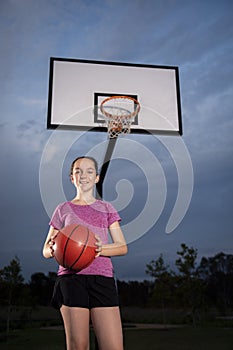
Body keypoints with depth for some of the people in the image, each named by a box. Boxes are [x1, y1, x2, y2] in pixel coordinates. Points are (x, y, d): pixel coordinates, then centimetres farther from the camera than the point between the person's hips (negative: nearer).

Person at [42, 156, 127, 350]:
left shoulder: (106, 208, 16)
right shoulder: (63, 209, 15)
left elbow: (122, 247, 10)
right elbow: (45, 251, 16)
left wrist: (101, 249, -11)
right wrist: (53, 249, -10)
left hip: (102, 277, 1)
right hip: (71, 277, 0)